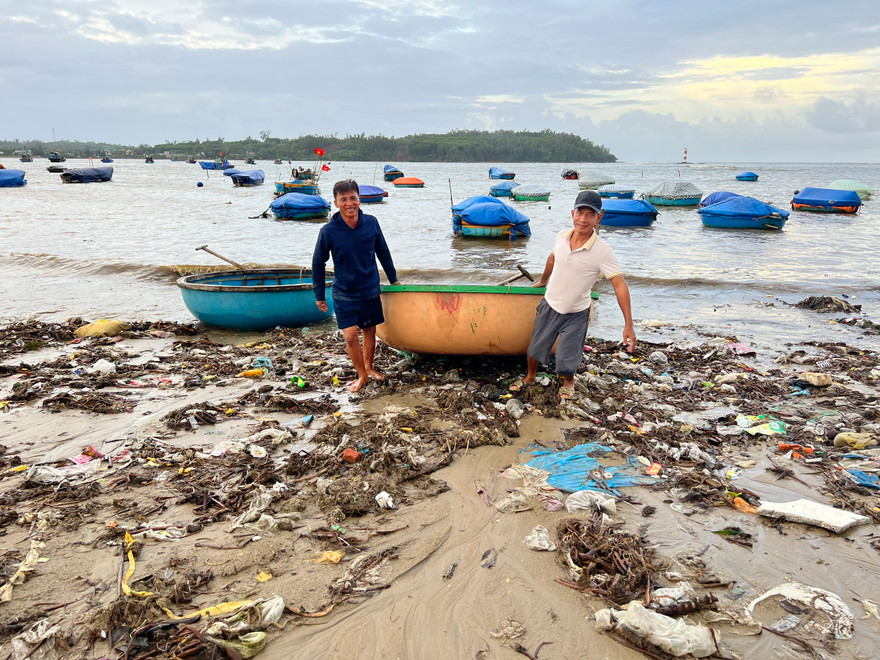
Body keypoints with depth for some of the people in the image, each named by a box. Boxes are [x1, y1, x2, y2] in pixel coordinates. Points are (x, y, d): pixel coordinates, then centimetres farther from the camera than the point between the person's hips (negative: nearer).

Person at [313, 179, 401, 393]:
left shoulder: (371, 223, -7)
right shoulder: (328, 231, -14)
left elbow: (383, 252, 8)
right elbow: (318, 263, -3)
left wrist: (393, 279, 15)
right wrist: (319, 295, 1)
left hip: (370, 290, 3)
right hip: (344, 294, -2)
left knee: (369, 331, 15)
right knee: (351, 336, -7)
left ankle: (368, 367, 38)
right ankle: (362, 375, 14)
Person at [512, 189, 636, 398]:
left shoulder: (603, 251, -24)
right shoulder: (562, 236, -10)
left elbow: (620, 285, -24)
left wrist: (628, 325, -29)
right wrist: (543, 281, 29)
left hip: (576, 313, -4)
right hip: (549, 305, 4)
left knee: (566, 358, 3)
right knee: (535, 347, 16)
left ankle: (568, 382, 38)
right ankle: (530, 377, 46)